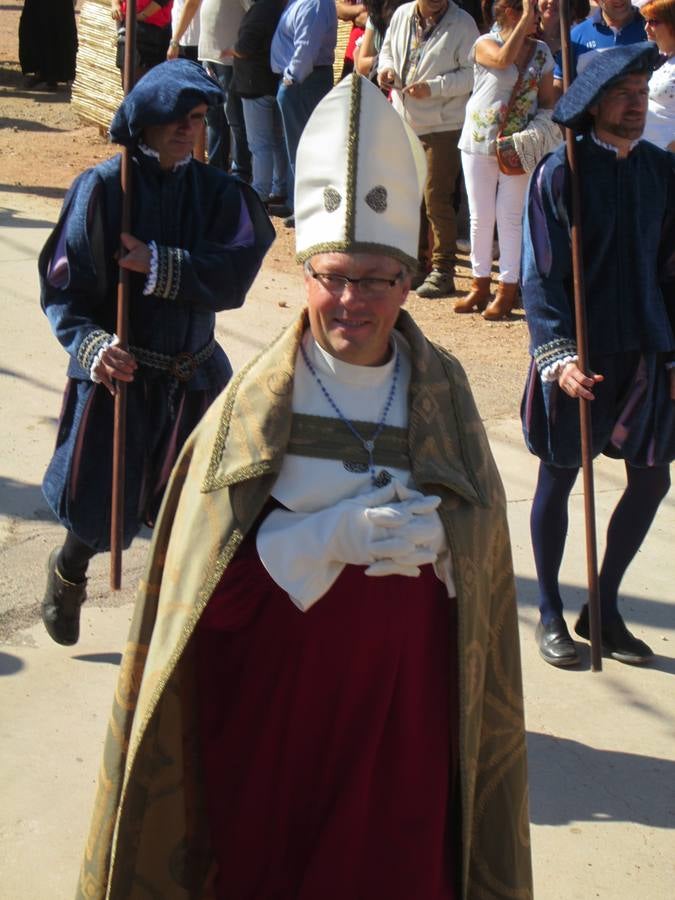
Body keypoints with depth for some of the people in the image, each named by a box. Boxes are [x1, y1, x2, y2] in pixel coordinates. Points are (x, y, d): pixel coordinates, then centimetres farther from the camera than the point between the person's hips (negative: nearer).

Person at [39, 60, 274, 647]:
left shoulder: (216, 192, 0)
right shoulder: (103, 188, -9)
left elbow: (234, 274, -14)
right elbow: (62, 288, -12)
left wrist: (160, 267, -24)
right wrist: (91, 345, -28)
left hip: (192, 375, 3)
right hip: (115, 372, -3)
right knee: (100, 511, 4)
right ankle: (68, 574, 38)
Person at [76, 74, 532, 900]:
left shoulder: (439, 390, -1)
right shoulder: (259, 402, -9)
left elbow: (480, 534, 4)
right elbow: (207, 579, -10)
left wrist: (426, 536, -17)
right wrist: (329, 538, -23)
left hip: (404, 683, 2)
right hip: (277, 680, -2)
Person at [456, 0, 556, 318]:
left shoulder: (541, 51, 7)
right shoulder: (485, 43, -3)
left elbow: (547, 100, 10)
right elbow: (503, 59, -26)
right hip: (479, 141, -1)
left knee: (510, 217, -1)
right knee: (480, 216, 6)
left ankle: (507, 290, 3)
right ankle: (480, 285, 16)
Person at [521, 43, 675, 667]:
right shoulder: (559, 174, -10)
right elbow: (540, 279, -12)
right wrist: (558, 356, -22)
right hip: (576, 358, -5)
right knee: (559, 480, 8)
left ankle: (604, 609, 26)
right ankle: (550, 615, 25)